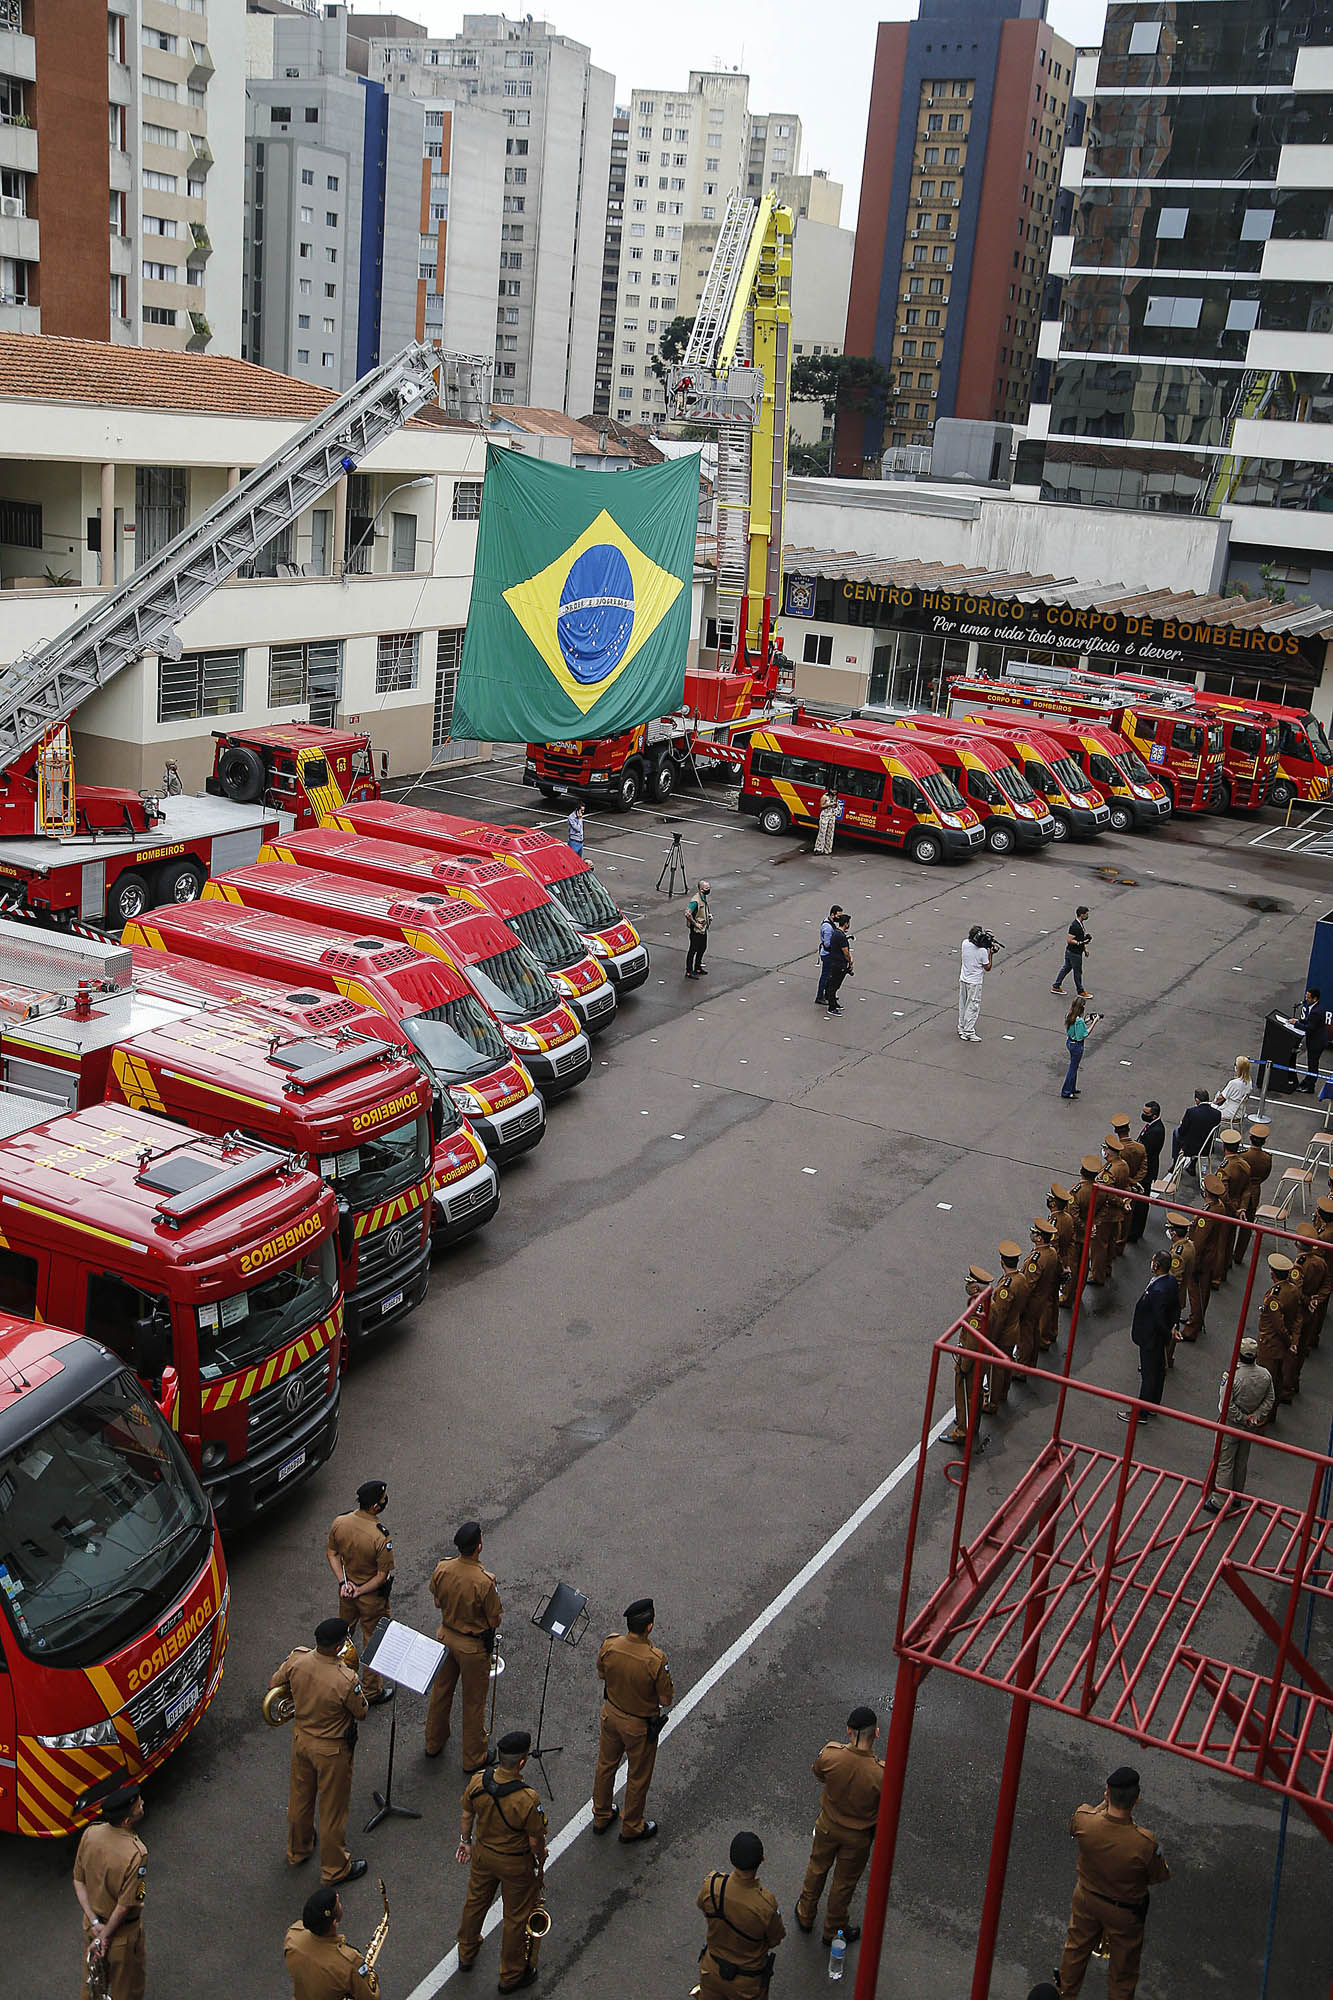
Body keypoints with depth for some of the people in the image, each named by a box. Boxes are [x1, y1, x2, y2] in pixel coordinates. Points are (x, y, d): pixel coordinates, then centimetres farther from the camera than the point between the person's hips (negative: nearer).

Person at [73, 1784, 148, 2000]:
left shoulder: (90, 1833, -16)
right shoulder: (136, 1854, -35)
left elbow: (78, 1881, -7)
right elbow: (125, 1905, -26)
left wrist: (94, 1923, -7)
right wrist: (104, 1936, -13)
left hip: (91, 1923, 5)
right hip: (123, 1933, -5)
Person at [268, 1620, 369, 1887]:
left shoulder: (297, 1659, -22)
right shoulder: (346, 1680, -36)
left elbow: (275, 1685, -2)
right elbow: (362, 1713, -18)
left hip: (300, 1737, 5)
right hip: (332, 1750, -5)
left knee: (300, 1797, 28)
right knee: (333, 1808, 17)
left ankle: (297, 1850, 52)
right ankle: (334, 1869, 36)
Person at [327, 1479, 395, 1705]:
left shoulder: (339, 1522, -16)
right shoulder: (380, 1537, -33)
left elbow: (332, 1554, -4)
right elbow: (382, 1576, -24)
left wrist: (343, 1582, -7)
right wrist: (360, 1591, -12)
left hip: (346, 1589, 6)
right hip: (373, 1596, -6)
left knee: (343, 1633, 29)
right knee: (373, 1643, 15)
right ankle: (371, 1691, 30)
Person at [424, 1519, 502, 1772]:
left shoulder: (441, 1569, -18)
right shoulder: (485, 1582, -33)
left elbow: (437, 1601, 1)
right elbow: (494, 1620, -19)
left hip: (446, 1635, 5)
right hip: (474, 1646, -5)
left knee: (441, 1690, 26)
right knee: (473, 1702, 15)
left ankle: (434, 1742, 46)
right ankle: (473, 1759, 31)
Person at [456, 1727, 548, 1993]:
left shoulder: (477, 1782, -23)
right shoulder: (527, 1800, -37)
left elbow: (467, 1814, -3)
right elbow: (536, 1840, -21)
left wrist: (466, 1841, 16)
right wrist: (540, 1864, 0)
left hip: (482, 1854, 5)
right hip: (516, 1864, -4)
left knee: (475, 1902, 30)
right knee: (516, 1917, 20)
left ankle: (466, 1953, 55)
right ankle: (511, 1975, 40)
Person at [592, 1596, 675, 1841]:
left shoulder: (609, 1645, -22)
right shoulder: (655, 1660, -35)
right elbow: (666, 1699, -22)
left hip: (611, 1715, 4)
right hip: (640, 1725, -4)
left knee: (606, 1765, 27)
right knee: (638, 1776, 21)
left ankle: (601, 1817, 47)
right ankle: (631, 1827, 40)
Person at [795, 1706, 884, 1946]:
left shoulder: (830, 1754, -29)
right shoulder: (881, 1773, -35)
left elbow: (817, 1771, -5)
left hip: (828, 1826, 2)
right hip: (858, 1836, -2)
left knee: (817, 1868, 29)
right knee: (845, 1882, 24)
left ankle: (805, 1915, 52)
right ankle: (833, 1930, 46)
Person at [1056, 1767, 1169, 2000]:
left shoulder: (1084, 1820, -30)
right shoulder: (1144, 1843, -38)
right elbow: (1160, 1876, -17)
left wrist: (1105, 1804, -3)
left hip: (1086, 1899, 4)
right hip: (1125, 1910, -3)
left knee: (1076, 1949, 30)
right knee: (1123, 1965, 23)